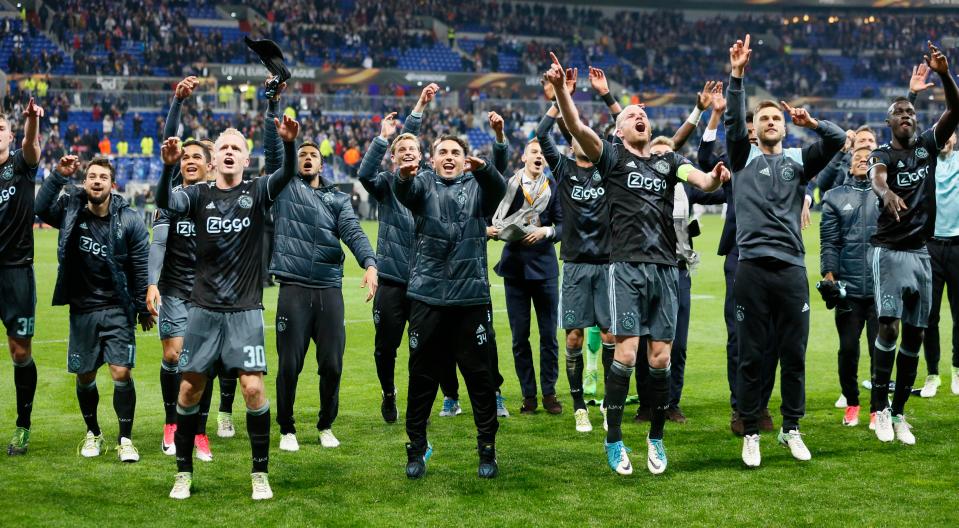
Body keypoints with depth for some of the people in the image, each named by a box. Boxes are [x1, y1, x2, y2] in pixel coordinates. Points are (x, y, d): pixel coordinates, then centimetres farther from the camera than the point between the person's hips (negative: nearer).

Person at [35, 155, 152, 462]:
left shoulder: (129, 220, -9)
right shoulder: (71, 209, -2)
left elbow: (141, 267, -4)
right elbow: (41, 208, -15)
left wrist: (144, 309, 0)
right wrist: (58, 176, -24)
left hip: (117, 309, -2)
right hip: (82, 308, 2)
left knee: (121, 373, -11)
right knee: (84, 376, 10)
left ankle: (125, 439, 3)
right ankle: (93, 433, 30)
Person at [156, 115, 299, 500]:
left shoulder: (257, 192, 1)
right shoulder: (200, 195, 4)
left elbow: (287, 175, -17)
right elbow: (164, 202, -15)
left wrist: (289, 144, -37)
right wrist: (168, 166, -33)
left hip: (245, 310, -1)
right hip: (204, 309, 1)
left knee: (253, 388, -10)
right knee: (190, 388, 3)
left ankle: (260, 473, 4)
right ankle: (184, 473, 17)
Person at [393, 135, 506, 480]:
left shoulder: (477, 185, 9)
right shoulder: (424, 184, 8)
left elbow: (498, 188, -14)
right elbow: (404, 192, -15)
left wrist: (482, 168, -37)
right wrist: (404, 177, -39)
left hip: (471, 296, 0)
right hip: (427, 296, 0)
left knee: (480, 374, 4)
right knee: (422, 374, 6)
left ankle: (487, 448, 15)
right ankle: (416, 448, 17)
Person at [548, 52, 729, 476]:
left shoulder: (668, 162, 17)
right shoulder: (612, 157, 7)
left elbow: (699, 178, 0)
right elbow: (577, 128, -10)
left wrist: (713, 179, -25)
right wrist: (560, 90, -27)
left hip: (665, 267, 3)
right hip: (627, 266, -3)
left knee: (661, 357, 2)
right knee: (626, 351, -11)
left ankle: (656, 438, 14)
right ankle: (614, 439, 0)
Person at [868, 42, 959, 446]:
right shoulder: (882, 154, -4)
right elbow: (876, 177, -28)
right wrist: (886, 193, -52)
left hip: (921, 252, 5)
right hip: (890, 250, -5)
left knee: (915, 334, 6)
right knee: (888, 326, -16)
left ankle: (899, 413, 13)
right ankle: (880, 408, -6)